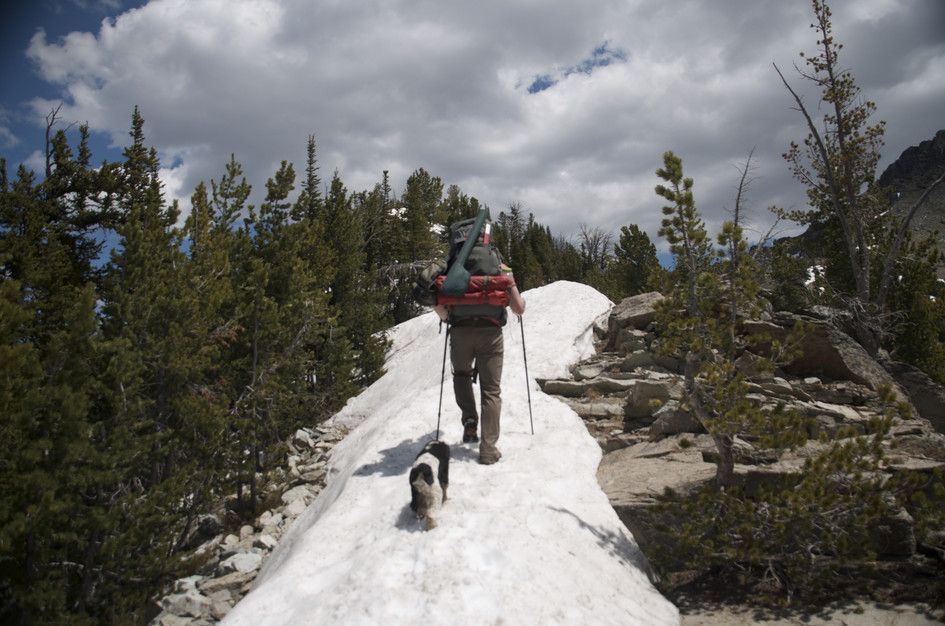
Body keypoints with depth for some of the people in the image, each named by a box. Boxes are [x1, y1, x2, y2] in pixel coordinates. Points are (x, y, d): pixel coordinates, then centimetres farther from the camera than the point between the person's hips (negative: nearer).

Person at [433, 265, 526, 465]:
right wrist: (522, 300, 29)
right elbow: (519, 309, 7)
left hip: (460, 332, 1)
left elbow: (437, 303, 3)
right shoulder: (501, 269, 11)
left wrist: (445, 317, 23)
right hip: (490, 333, -1)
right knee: (491, 391, 7)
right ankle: (488, 449, 2)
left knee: (461, 375, 28)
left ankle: (469, 421, 10)